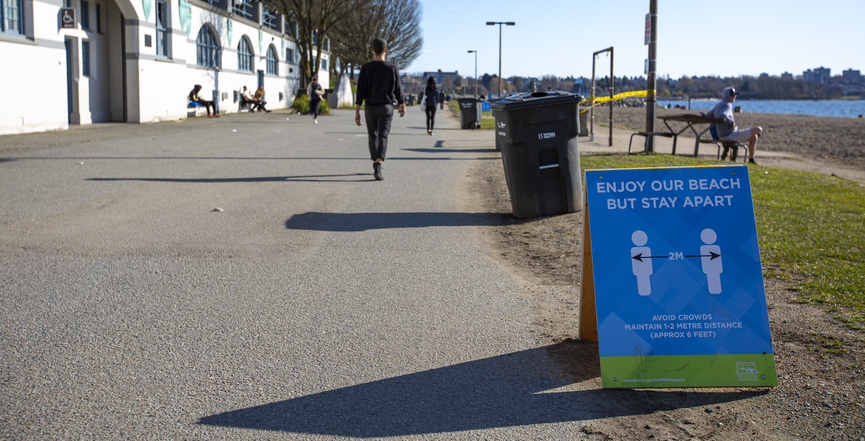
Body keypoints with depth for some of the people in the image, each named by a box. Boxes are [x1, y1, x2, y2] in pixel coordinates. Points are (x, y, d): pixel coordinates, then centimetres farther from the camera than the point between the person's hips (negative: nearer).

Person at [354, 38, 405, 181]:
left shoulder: (365, 68, -5)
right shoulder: (392, 68, -6)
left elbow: (360, 92, -9)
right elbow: (398, 90, 1)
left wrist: (357, 112, -7)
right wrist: (402, 105, 18)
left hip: (370, 107, 2)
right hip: (386, 107, -1)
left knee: (373, 136, 17)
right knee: (383, 137, -5)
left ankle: (375, 165, 28)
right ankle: (378, 166, -25)